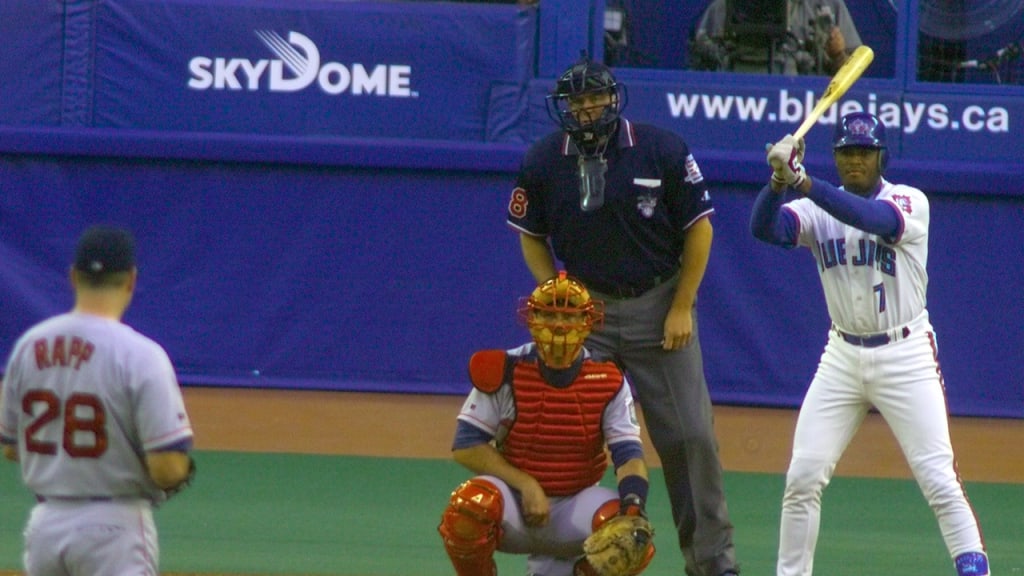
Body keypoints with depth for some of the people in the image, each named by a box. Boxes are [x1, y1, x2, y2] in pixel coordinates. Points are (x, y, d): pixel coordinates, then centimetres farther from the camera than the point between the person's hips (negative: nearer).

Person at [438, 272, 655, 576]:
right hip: (515, 507, -1)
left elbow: (628, 455, -11)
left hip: (574, 507, 1)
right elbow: (465, 445, -12)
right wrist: (526, 485, -21)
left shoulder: (608, 382, -5)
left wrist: (633, 511, -32)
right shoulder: (504, 372, -9)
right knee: (470, 505, -35)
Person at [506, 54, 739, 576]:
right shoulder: (543, 161, -3)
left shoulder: (663, 151, -9)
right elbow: (531, 237, 11)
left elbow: (699, 228, -2)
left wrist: (682, 308, -5)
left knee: (690, 435, -1)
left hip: (659, 306, -1)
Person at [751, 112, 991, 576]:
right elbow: (763, 228, -15)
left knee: (938, 479, -9)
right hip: (842, 358, 4)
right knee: (803, 477, -1)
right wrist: (779, 179, -35)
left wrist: (804, 184, -42)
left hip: (905, 358, -3)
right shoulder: (817, 211, 2)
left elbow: (876, 220, -30)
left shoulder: (911, 203, -8)